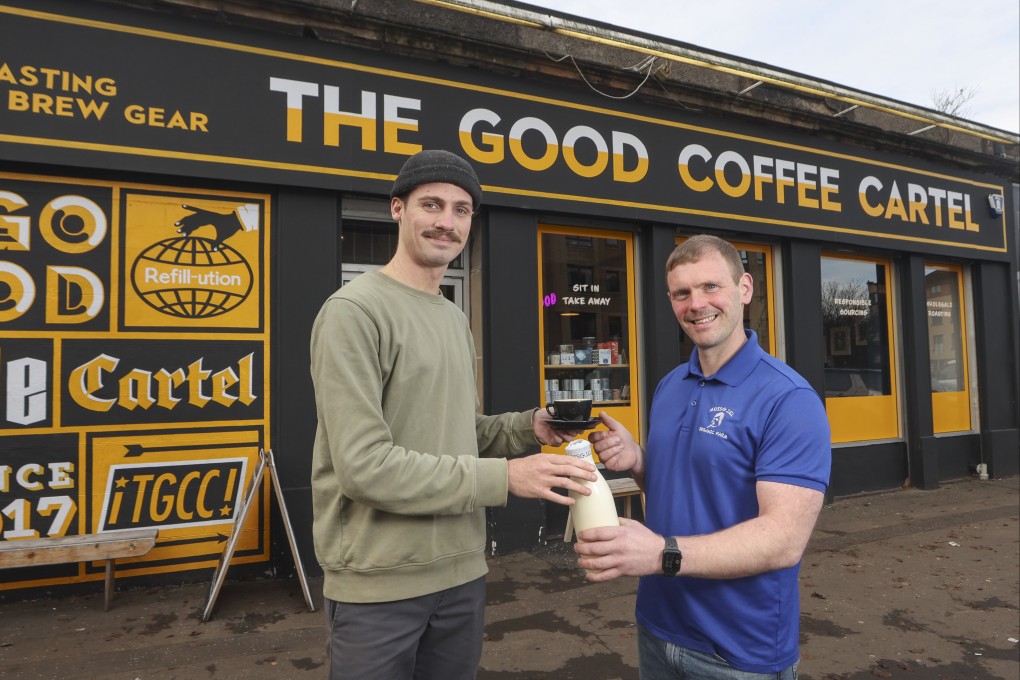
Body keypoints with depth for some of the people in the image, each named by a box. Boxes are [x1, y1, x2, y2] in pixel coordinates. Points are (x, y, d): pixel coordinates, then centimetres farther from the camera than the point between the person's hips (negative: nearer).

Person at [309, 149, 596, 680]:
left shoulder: (455, 318, 11)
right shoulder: (354, 311, -16)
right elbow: (362, 465, -22)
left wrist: (527, 427, -3)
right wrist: (504, 477, -23)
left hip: (461, 572, 8)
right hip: (379, 582, -7)